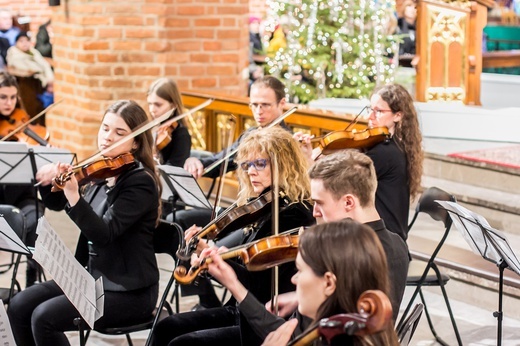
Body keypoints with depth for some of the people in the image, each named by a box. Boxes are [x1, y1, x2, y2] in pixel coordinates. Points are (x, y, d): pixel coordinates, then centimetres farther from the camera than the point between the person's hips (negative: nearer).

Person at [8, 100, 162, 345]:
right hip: (93, 278, 8)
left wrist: (74, 195, -39)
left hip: (129, 292, -8)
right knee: (20, 306, -4)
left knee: (44, 317, -22)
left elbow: (104, 235, -26)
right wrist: (48, 180, -7)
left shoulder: (140, 182, -16)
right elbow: (57, 204, 15)